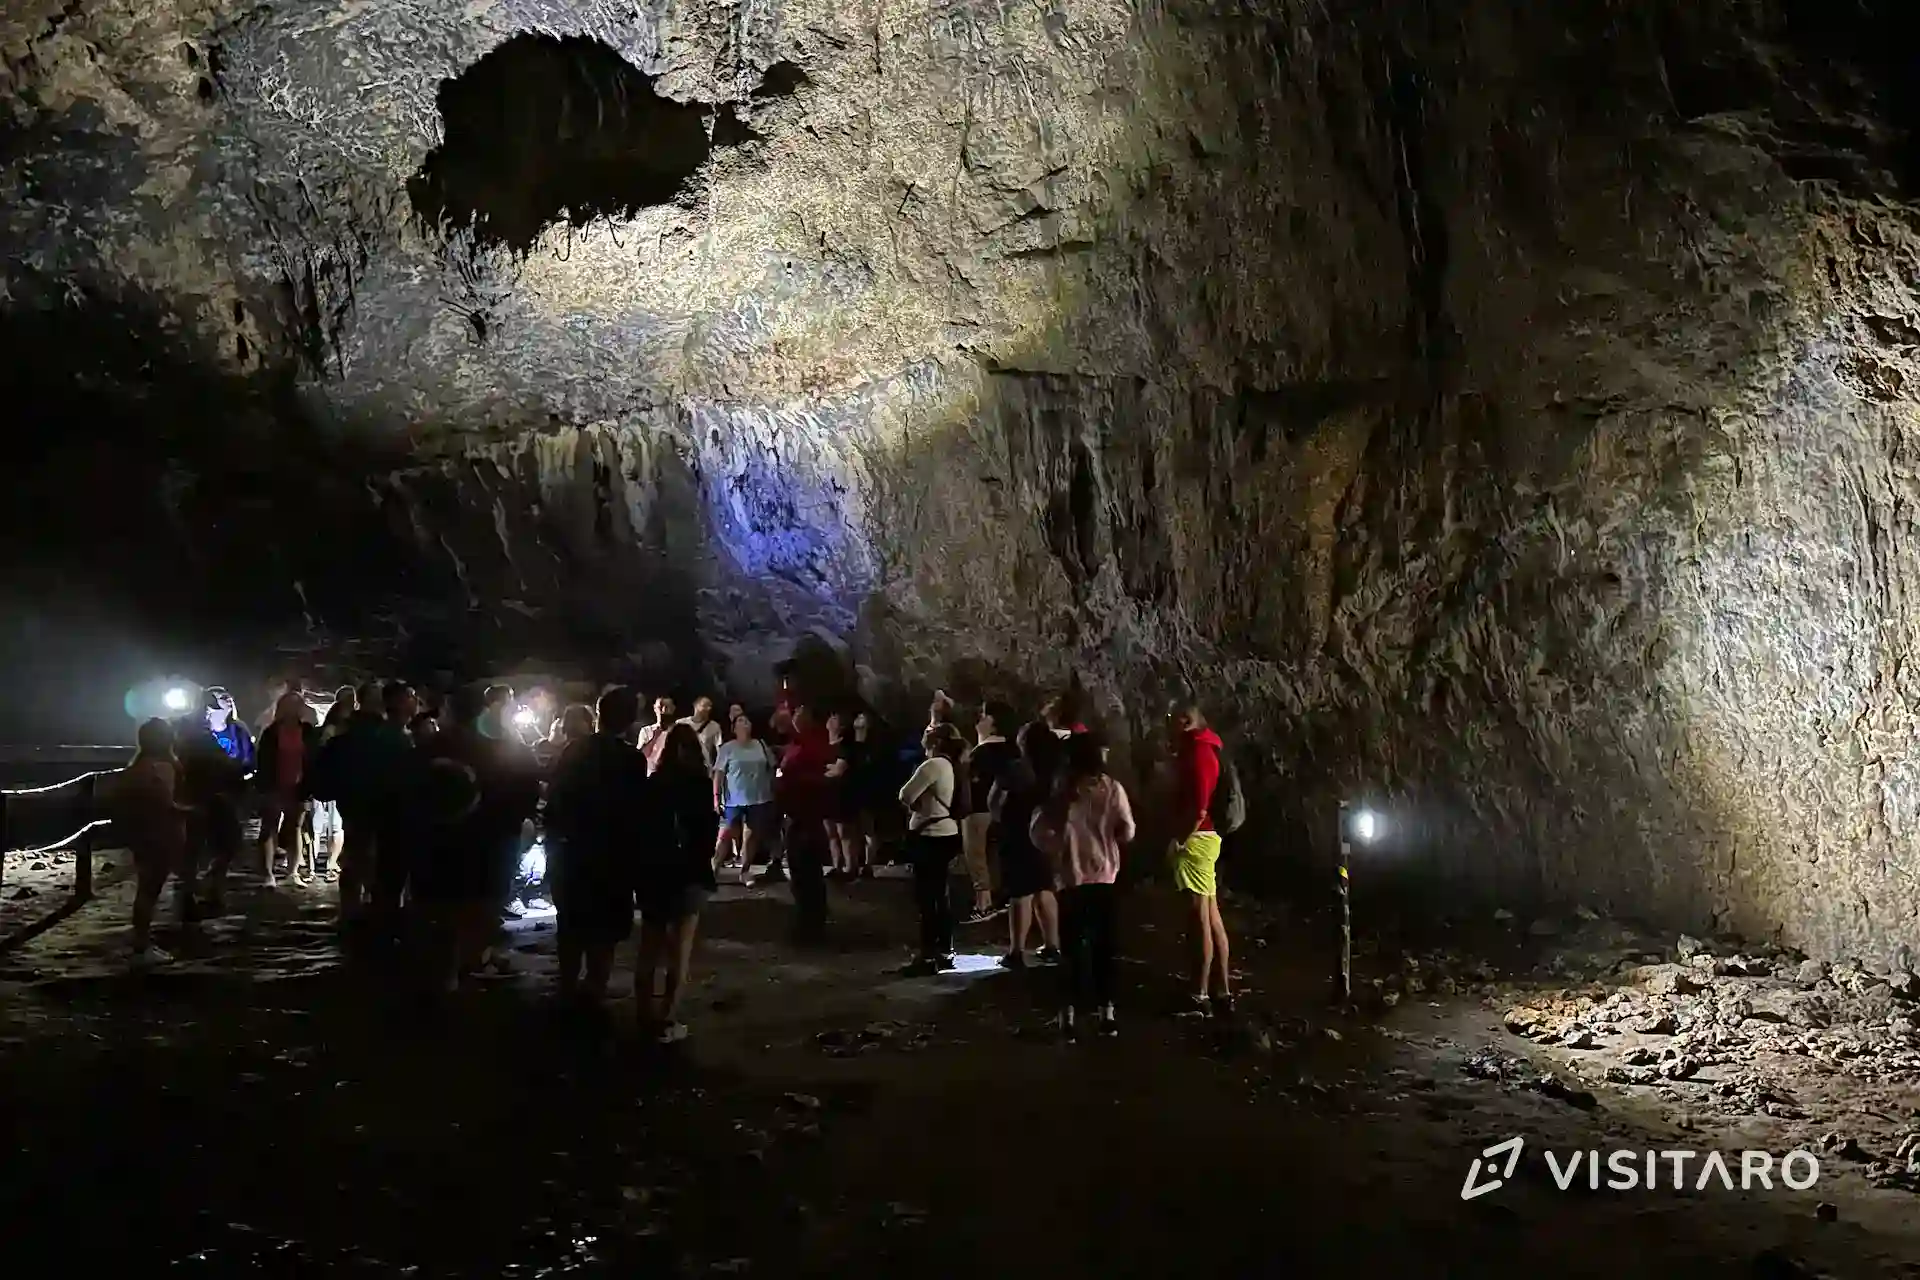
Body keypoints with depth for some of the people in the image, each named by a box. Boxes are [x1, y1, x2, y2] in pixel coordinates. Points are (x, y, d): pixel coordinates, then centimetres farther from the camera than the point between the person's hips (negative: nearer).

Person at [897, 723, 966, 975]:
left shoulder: (933, 765, -19)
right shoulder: (950, 765, 12)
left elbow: (905, 796, -19)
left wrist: (913, 804, 0)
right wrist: (919, 806, 3)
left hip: (929, 837, -10)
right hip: (945, 834, 10)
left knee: (926, 898, -4)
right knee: (939, 896, 15)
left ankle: (928, 957, -1)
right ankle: (944, 952, 22)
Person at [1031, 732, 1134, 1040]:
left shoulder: (1061, 789, -5)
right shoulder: (1111, 788, -5)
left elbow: (1038, 832, -7)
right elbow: (1127, 831, -3)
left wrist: (1058, 849, 8)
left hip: (1070, 877, 0)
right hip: (1104, 876, 1)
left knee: (1072, 946, 7)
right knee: (1103, 945, 12)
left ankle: (1070, 1014, 5)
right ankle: (1105, 1010, 14)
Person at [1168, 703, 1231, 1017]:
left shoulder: (1198, 752, -13)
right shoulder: (1200, 750, 18)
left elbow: (1200, 805, -22)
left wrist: (1181, 838, -19)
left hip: (1195, 840, -10)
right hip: (1204, 838, 10)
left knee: (1198, 918, -8)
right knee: (1211, 917, 11)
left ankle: (1201, 996, -6)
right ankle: (1222, 992, 15)